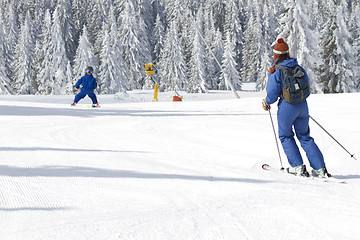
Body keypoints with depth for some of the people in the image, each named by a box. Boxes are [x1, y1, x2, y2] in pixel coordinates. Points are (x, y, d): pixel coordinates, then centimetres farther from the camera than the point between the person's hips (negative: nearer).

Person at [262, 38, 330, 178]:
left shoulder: (276, 71, -10)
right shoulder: (298, 67, 6)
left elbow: (272, 93, -11)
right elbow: (307, 87, 14)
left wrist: (267, 103, 9)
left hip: (287, 107, -5)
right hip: (302, 106, 5)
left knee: (285, 136, 14)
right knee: (305, 136, 15)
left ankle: (298, 167, 7)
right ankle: (320, 168, 8)